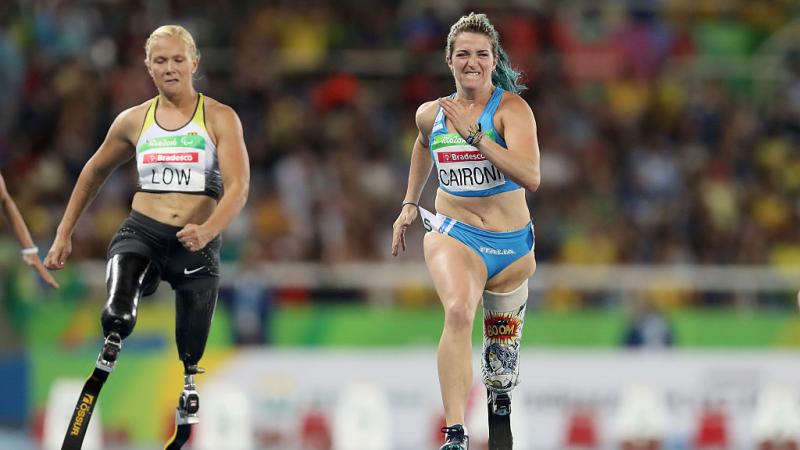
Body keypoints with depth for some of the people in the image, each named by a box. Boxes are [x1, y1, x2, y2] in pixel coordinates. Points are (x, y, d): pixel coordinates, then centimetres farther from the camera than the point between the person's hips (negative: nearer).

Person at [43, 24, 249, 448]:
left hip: (197, 242, -1)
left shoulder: (220, 119, -1)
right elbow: (94, 173, 23)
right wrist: (64, 234, 22)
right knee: (117, 316, -31)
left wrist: (208, 230, -29)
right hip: (141, 233, 1)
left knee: (191, 353, 3)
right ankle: (113, 342, -1)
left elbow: (237, 189, -11)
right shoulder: (133, 121, 8)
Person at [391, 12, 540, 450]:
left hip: (510, 244, 0)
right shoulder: (431, 114, 2)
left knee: (501, 350, 17)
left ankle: (500, 390, 56)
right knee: (459, 311, -31)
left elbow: (530, 177, -27)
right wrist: (409, 203, 26)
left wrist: (475, 135, -30)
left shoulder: (511, 108, -12)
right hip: (454, 235, 0)